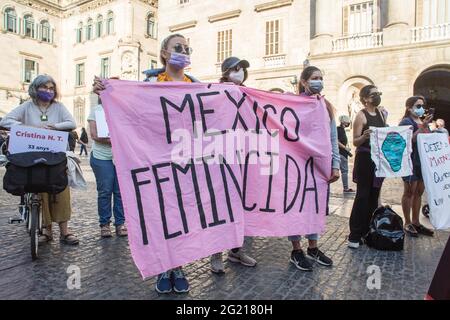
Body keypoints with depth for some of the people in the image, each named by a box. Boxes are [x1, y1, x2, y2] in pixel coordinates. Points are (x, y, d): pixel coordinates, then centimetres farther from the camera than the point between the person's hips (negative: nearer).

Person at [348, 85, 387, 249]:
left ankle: (368, 231, 22)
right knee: (362, 196, -7)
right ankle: (354, 236, -1)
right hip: (365, 159, -7)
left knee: (374, 195, 11)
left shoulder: (381, 113, 13)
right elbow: (355, 142, -13)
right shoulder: (361, 115, -8)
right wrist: (365, 136, -32)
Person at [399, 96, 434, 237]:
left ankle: (416, 222, 21)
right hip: (411, 162, -8)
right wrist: (422, 127, -24)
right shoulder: (406, 122, -7)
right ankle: (408, 224, 8)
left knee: (419, 192, 12)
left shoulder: (424, 122, 18)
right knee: (409, 192, -1)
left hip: (423, 162, 8)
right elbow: (410, 140, -19)